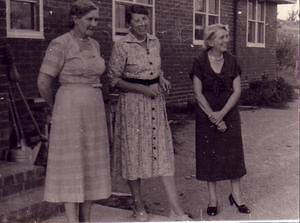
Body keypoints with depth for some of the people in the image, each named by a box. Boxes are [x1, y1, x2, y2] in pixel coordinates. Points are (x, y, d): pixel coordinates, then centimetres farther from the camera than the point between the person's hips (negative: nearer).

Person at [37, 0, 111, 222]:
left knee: (90, 167, 9)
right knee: (72, 169, -5)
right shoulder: (60, 44, -10)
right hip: (71, 112, -7)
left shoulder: (94, 45, 14)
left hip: (94, 110, 7)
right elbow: (44, 83, -11)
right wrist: (57, 107, 4)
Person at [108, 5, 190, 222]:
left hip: (156, 101, 5)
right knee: (134, 152, 5)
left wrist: (163, 80, 1)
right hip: (133, 102, -5)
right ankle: (138, 205, 22)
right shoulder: (122, 45, -11)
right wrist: (141, 89, -17)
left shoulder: (155, 42, 7)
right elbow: (114, 79, -9)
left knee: (163, 150, 2)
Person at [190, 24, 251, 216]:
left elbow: (237, 91, -3)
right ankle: (213, 199, 15)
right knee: (209, 155, 4)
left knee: (233, 153, 5)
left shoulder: (232, 61, 0)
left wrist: (221, 113, -14)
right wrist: (213, 117, -13)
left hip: (229, 113, 2)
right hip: (206, 115, -2)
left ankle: (236, 195, 20)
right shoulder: (200, 62, -7)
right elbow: (198, 93, -8)